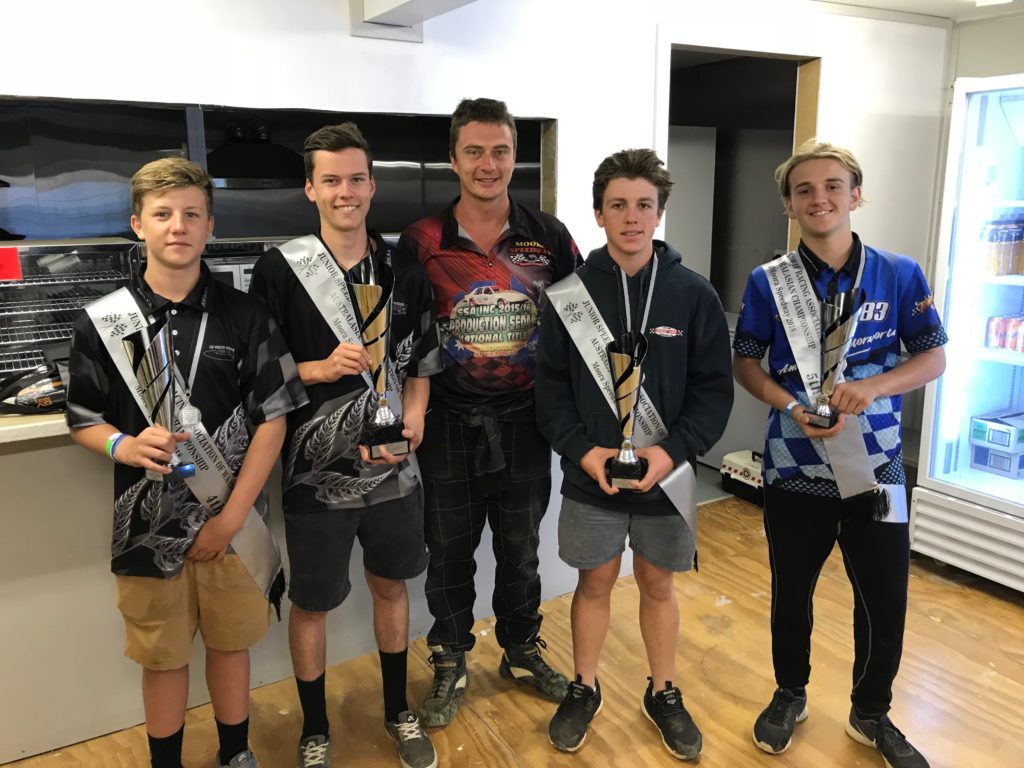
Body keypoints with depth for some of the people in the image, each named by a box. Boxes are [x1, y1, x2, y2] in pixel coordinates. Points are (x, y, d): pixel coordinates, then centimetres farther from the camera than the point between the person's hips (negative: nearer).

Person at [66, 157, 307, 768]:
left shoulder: (246, 315, -4)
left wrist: (233, 515, -11)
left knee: (231, 642, 16)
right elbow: (85, 421, 5)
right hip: (149, 526, 0)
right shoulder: (103, 322, -2)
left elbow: (272, 418, -5)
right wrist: (125, 446, -19)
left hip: (233, 520, 0)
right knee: (163, 655, 14)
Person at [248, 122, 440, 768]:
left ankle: (398, 712, 40)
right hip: (316, 471, -3)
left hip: (392, 468, 3)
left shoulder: (405, 271, 1)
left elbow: (422, 363, 7)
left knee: (391, 586, 18)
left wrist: (409, 425, -8)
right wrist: (322, 368, -20)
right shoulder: (281, 270, -8)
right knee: (311, 603, 12)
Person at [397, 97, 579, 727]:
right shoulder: (422, 242, -6)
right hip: (449, 421, -1)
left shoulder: (549, 237, -2)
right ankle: (450, 662, 34)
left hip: (524, 419, 1)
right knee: (450, 549, 13)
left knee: (521, 547, 17)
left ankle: (522, 651, 39)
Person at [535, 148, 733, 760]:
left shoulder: (694, 294, -5)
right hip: (590, 477, 0)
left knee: (658, 584, 16)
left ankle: (664, 693, 38)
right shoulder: (569, 294, -5)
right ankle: (585, 689, 36)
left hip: (666, 477, 0)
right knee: (595, 582, 15)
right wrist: (582, 450, -16)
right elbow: (551, 387, -4)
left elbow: (715, 388, -5)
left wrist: (673, 450, -17)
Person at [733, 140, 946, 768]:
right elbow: (745, 362, 2)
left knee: (886, 602, 10)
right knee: (792, 593, 15)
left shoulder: (900, 275, -3)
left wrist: (872, 387, -18)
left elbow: (934, 358, 1)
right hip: (794, 469, 0)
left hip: (877, 469, 1)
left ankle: (872, 714, 35)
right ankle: (790, 696, 39)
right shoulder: (767, 282, -3)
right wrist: (791, 406, -16)